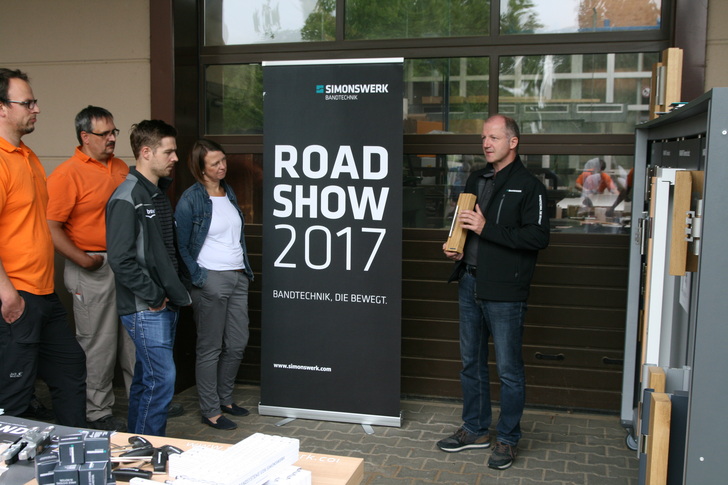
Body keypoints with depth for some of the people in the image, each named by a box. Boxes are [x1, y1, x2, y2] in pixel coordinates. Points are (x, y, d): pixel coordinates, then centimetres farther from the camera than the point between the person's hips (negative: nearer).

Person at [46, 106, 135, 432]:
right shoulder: (67, 174, -11)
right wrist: (82, 259, -18)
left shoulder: (121, 168, 10)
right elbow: (51, 227, -15)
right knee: (98, 343, 3)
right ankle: (98, 413, 18)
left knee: (134, 339, 14)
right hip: (92, 268, -6)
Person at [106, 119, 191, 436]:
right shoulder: (127, 198, -14)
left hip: (166, 304, 9)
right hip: (145, 309, -9)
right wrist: (153, 296, -15)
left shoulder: (159, 193, 15)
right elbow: (121, 259, -21)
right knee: (162, 378, -8)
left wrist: (175, 290, 11)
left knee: (147, 378, 15)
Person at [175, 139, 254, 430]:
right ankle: (210, 411, 14)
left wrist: (246, 269, 14)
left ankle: (225, 399, 29)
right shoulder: (191, 199, -10)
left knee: (238, 343, 12)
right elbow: (181, 246, -8)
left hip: (237, 276, 7)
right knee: (210, 348, 2)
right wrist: (198, 278, -13)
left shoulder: (228, 193, 12)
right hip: (210, 281, -7)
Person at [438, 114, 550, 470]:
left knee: (508, 369, 3)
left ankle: (508, 439, 19)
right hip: (470, 283, 7)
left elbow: (538, 237, -17)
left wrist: (487, 229, -20)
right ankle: (475, 430, 31)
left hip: (504, 292, -7)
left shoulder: (528, 186, -8)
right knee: (471, 362, 16)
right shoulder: (476, 180, 14)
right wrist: (455, 247, 5)